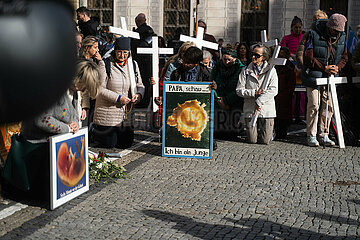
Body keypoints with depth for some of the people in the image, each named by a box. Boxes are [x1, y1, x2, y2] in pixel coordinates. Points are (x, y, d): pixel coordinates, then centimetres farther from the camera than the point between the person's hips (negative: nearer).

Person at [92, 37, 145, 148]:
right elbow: (100, 89, -13)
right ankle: (94, 132, 31)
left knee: (126, 144, 9)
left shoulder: (133, 65, 8)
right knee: (109, 144, 0)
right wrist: (118, 98, -22)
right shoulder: (105, 64, -9)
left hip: (126, 115, 5)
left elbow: (140, 85, 12)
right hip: (107, 113, -5)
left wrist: (138, 94, -11)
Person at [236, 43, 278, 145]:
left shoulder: (271, 70, 0)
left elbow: (273, 90, -10)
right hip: (250, 110, 1)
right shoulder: (246, 71, 5)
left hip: (267, 110, -1)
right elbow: (239, 90, 1)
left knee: (265, 141, 0)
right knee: (252, 140, 0)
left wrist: (259, 102, -17)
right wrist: (254, 93, -13)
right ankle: (254, 131, 35)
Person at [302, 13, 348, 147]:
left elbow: (344, 57, 11)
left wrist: (337, 67, -10)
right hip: (314, 74, -5)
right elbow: (309, 57, -12)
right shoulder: (314, 35, -11)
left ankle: (324, 135, 14)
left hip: (331, 76, 5)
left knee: (329, 105, 3)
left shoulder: (342, 37, 4)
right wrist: (324, 68, -18)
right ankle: (311, 136, 3)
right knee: (314, 105, -7)